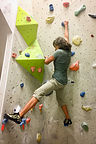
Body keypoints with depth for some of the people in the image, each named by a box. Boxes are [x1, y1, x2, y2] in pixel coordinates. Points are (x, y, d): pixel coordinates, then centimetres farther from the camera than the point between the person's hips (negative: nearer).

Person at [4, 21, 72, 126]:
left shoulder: (58, 52, -12)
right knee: (60, 99, 25)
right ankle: (68, 119, 37)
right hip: (63, 82, 9)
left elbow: (46, 62, -8)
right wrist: (66, 26, 39)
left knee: (38, 93, -19)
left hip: (57, 81, -9)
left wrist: (47, 57, 15)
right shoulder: (68, 51, 10)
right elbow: (66, 38, 25)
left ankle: (19, 116, -28)